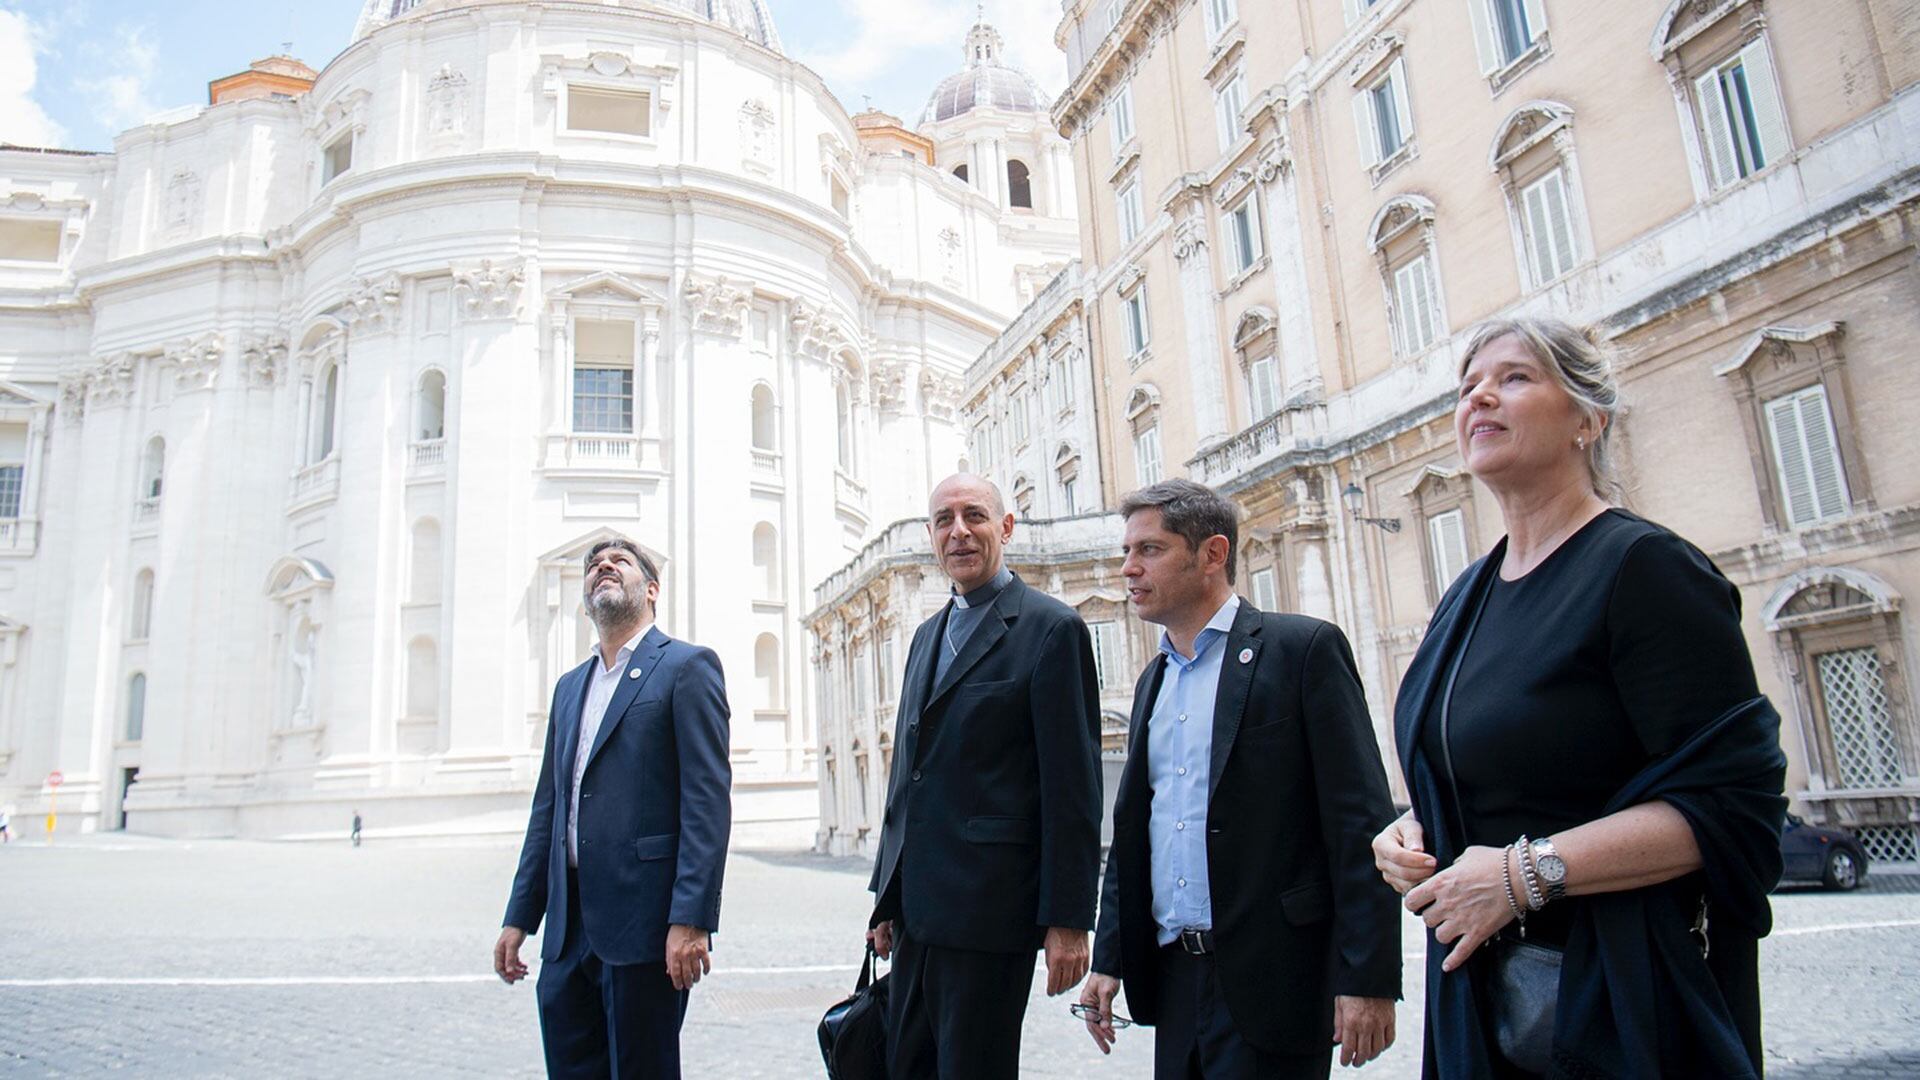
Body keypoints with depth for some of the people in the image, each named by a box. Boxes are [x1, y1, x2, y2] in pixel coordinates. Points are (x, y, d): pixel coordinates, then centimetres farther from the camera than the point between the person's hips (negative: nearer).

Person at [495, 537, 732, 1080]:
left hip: (642, 927, -6)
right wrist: (519, 916, 14)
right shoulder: (570, 686, 19)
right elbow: (548, 806, 19)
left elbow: (708, 800, -12)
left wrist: (691, 919, -19)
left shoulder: (687, 666, -4)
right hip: (568, 931, 7)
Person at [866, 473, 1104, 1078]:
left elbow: (1073, 787, -11)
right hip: (918, 910, 8)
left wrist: (1068, 919, -14)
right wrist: (887, 895, 17)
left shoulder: (1050, 629, -8)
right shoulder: (927, 635, 16)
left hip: (989, 909, -7)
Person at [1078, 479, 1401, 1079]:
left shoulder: (1303, 647, -7)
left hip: (1269, 979, -6)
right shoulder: (1153, 680, 14)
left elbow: (1363, 821, -12)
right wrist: (1108, 960, 11)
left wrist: (1368, 978, -17)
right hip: (1175, 977, 7)